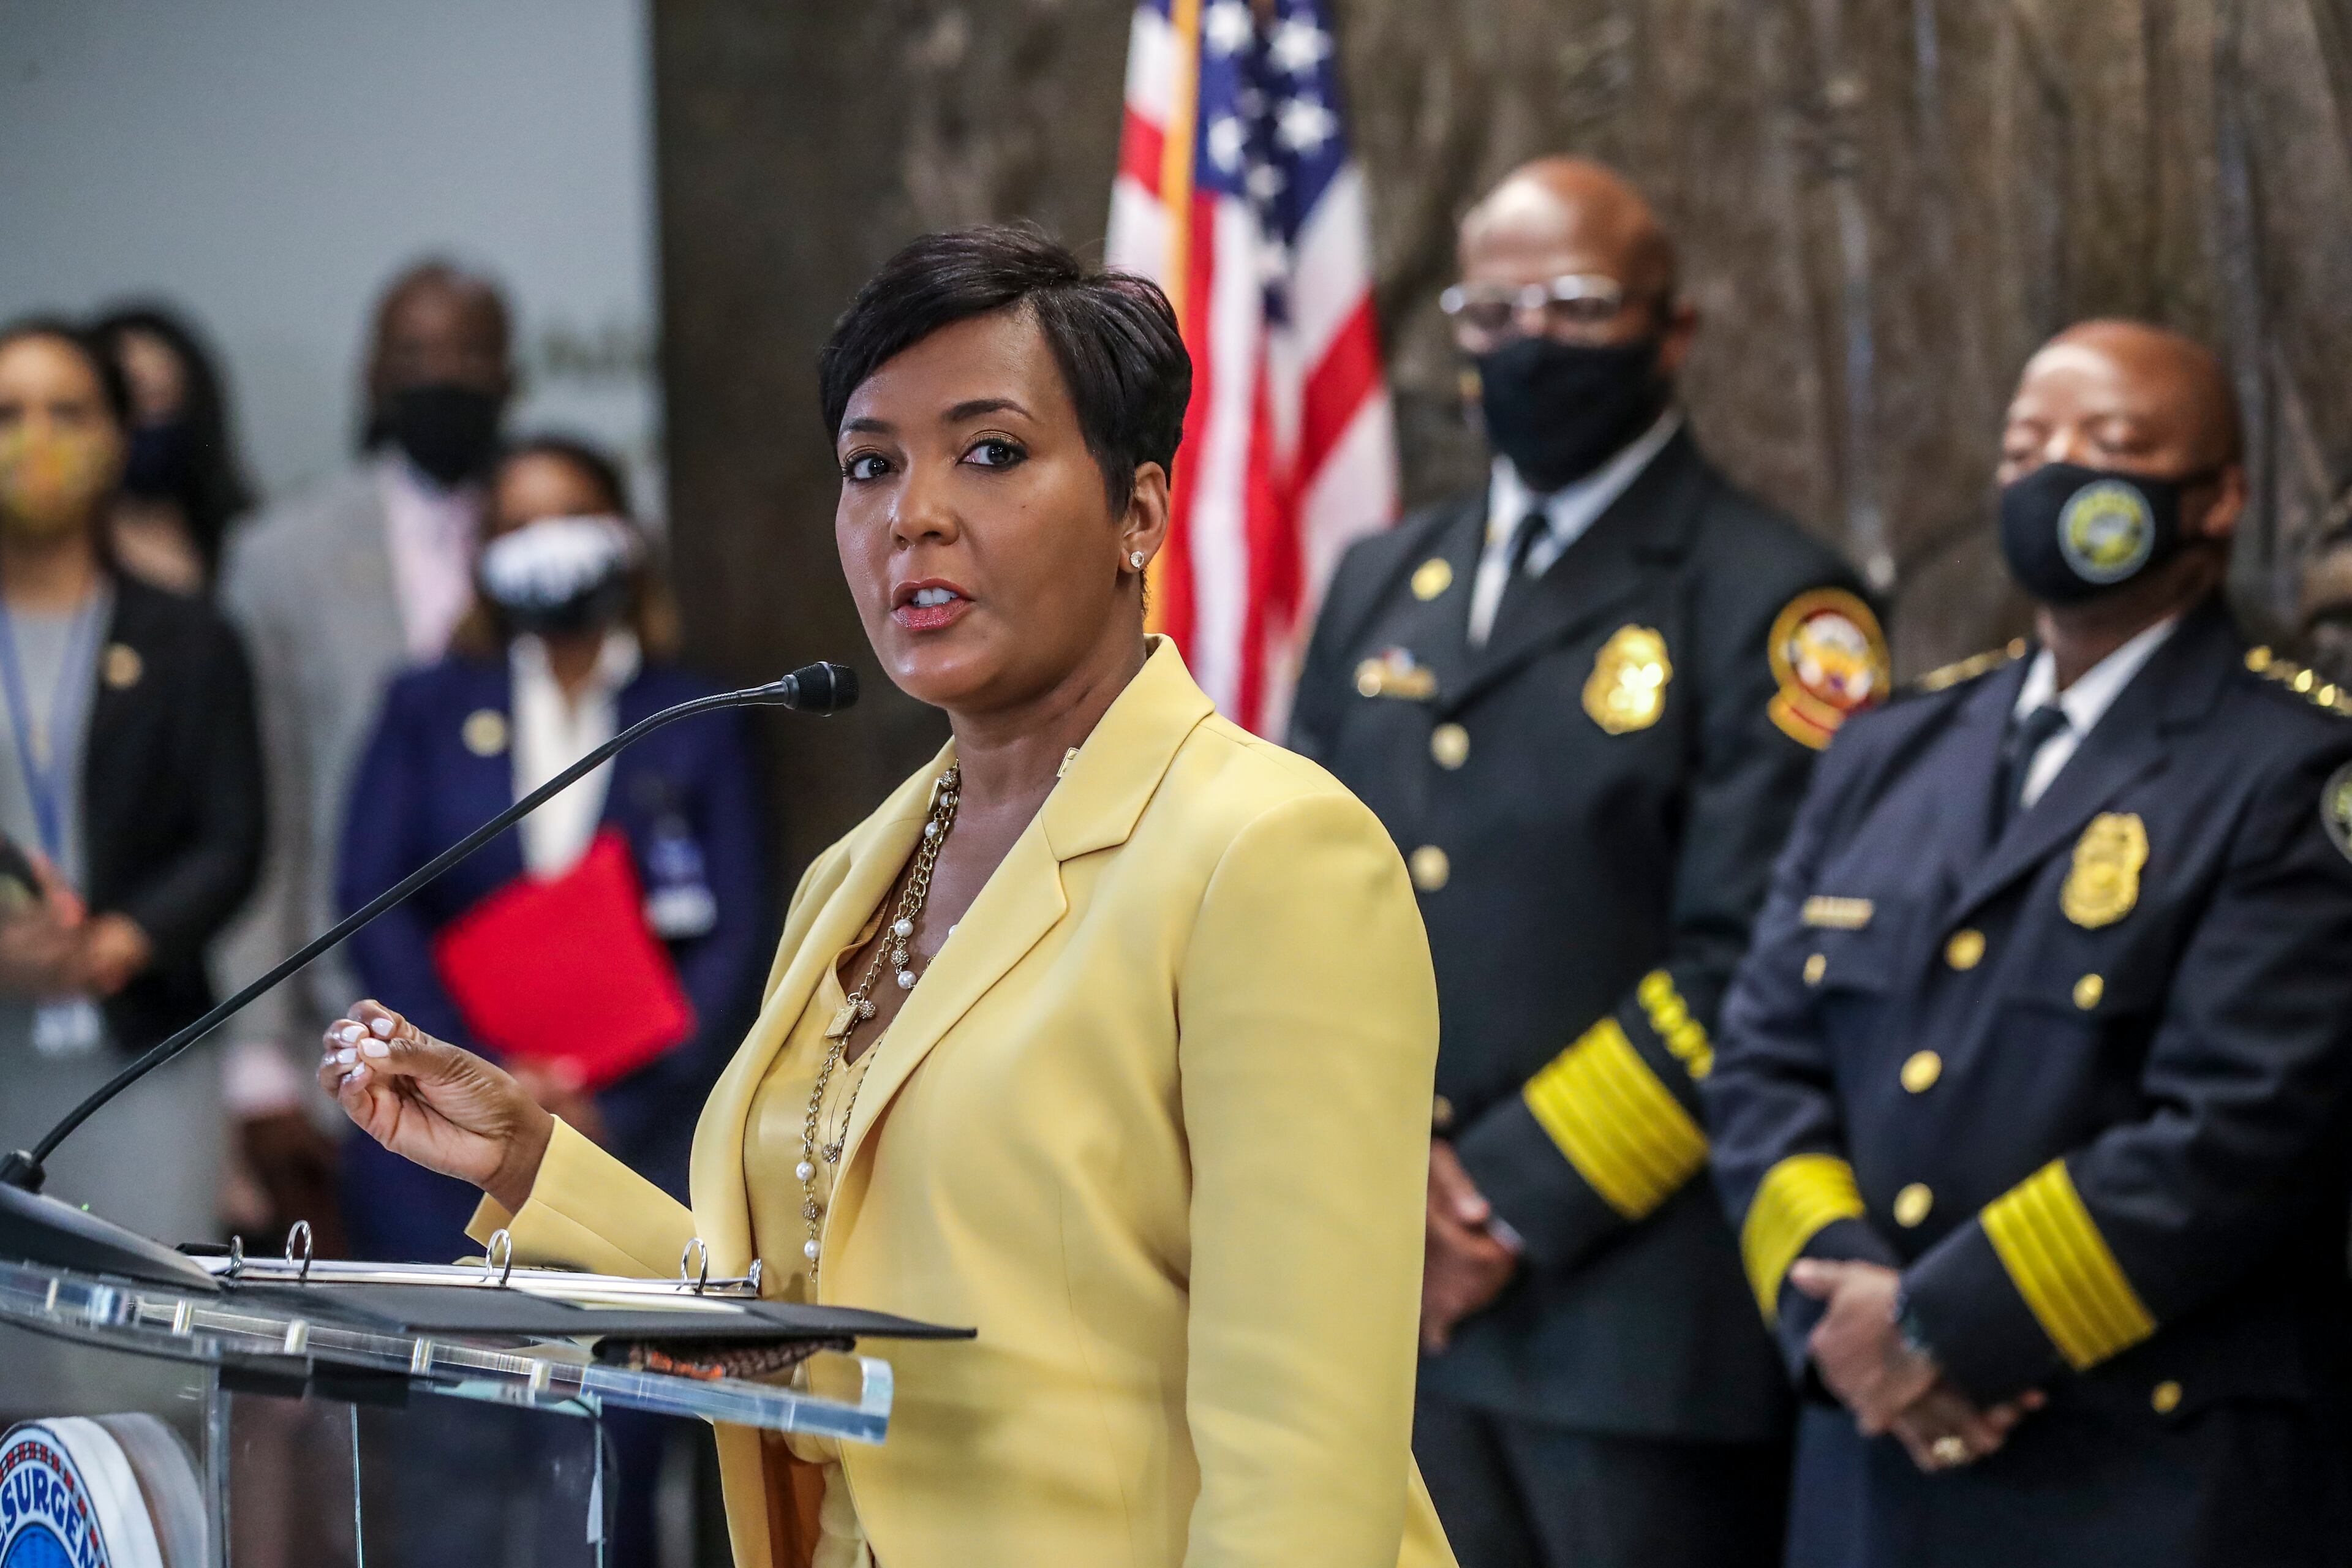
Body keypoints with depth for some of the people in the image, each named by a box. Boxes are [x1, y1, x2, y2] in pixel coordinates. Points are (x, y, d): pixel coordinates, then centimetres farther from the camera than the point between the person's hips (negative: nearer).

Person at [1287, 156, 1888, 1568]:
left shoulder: (1770, 608, -4)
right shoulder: (1385, 588, 16)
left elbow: (1747, 966, -12)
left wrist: (1515, 1196, -13)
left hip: (1641, 1319, -5)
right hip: (1402, 1302, 6)